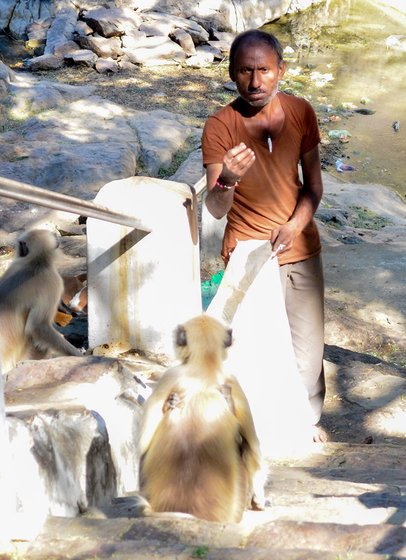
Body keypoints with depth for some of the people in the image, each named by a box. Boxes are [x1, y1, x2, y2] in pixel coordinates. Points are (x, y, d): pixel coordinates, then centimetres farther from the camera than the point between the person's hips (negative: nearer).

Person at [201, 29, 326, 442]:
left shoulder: (300, 112, -7)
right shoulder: (219, 128, -17)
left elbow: (313, 185, 3)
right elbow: (215, 209, -21)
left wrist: (294, 226, -14)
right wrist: (226, 179, -42)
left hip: (302, 251, 3)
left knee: (307, 344, 14)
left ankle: (307, 416, 38)